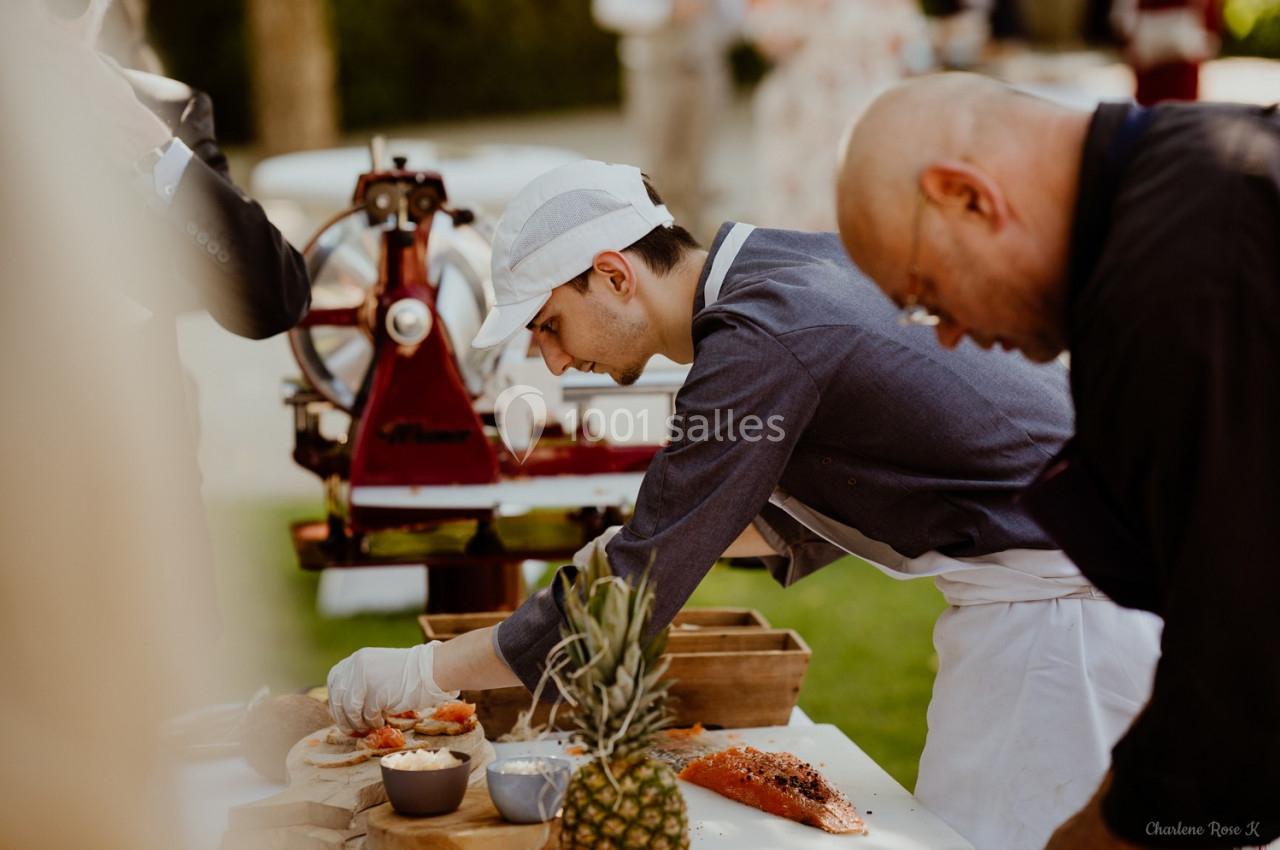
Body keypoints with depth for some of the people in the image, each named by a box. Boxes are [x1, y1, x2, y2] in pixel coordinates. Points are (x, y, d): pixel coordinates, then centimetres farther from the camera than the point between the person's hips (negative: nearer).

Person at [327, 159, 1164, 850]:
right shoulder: (791, 260, 7)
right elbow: (827, 513, 19)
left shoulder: (759, 343, -21)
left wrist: (421, 673, -13)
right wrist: (656, 540, 11)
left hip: (1054, 598, -9)